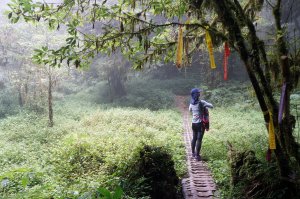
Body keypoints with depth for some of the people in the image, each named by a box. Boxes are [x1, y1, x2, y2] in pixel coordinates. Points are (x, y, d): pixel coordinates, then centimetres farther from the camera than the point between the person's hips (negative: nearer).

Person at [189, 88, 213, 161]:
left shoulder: (191, 103, 3)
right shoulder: (201, 102, -17)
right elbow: (211, 106, -13)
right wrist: (205, 106, 3)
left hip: (193, 123, 7)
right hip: (200, 123, -6)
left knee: (194, 138, 18)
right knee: (199, 139, -2)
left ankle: (193, 153, 31)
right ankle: (197, 155, 1)